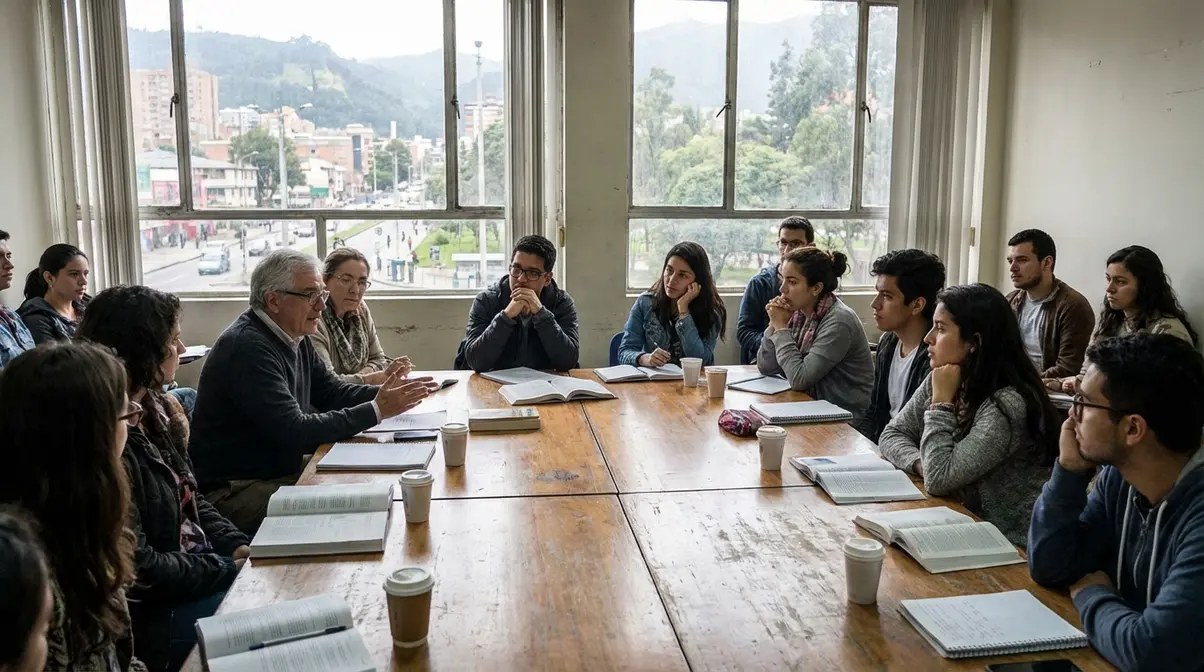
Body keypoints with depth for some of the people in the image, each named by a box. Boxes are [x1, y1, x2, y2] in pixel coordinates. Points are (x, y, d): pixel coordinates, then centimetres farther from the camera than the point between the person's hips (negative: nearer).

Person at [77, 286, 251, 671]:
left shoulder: (154, 410, 5)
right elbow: (137, 568, -24)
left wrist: (241, 547, -2)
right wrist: (229, 568, -15)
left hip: (195, 566, 9)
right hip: (150, 613, -9)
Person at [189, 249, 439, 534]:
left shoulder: (294, 338, 7)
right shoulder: (248, 347, -23)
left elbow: (333, 391, 14)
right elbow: (295, 433, -28)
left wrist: (385, 394, -5)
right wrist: (376, 410, -25)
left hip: (283, 471, 9)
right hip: (235, 489, -9)